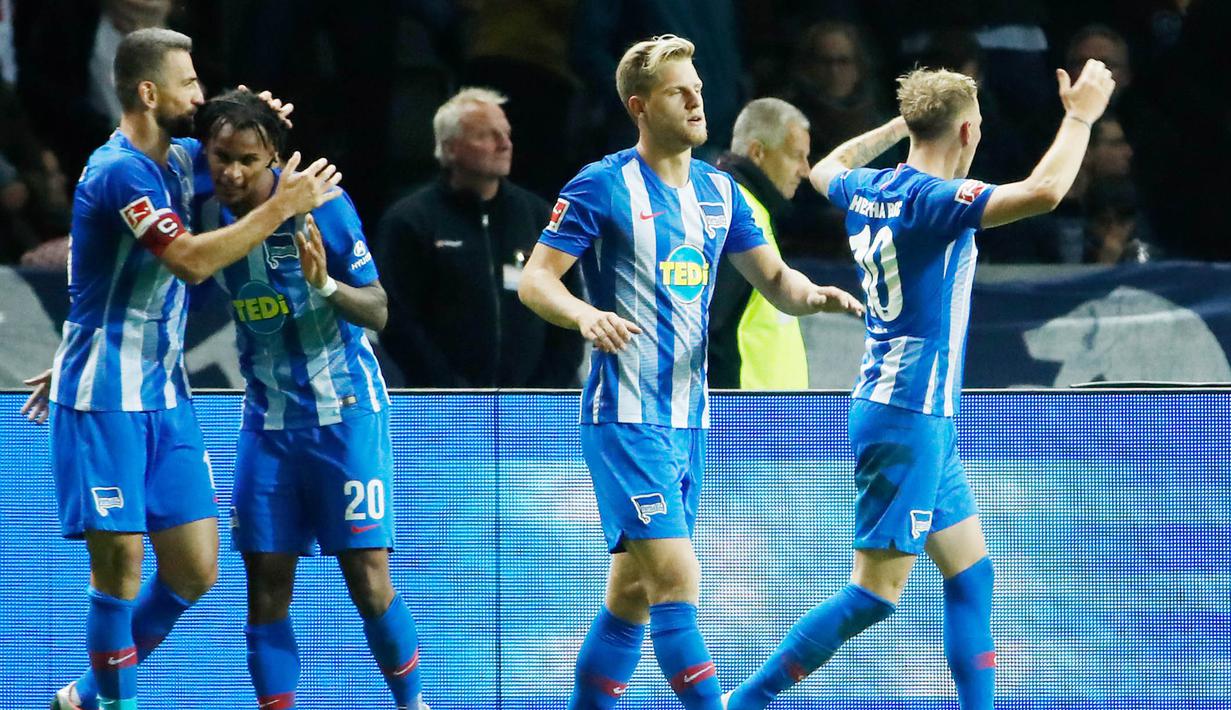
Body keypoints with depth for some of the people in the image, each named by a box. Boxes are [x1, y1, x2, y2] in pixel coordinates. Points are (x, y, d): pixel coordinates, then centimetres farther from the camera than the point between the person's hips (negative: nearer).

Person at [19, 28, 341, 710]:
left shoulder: (179, 160, 10)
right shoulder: (119, 172, -16)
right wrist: (283, 205, -21)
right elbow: (192, 259, -26)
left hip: (165, 396, 8)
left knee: (196, 568, 4)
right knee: (121, 562, -9)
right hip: (104, 401, -8)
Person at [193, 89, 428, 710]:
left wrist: (326, 285, -31)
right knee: (265, 583, -1)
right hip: (266, 420, 4)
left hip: (345, 411, -4)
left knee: (367, 579, -6)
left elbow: (377, 312, -10)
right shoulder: (207, 215, -3)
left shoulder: (321, 207, -13)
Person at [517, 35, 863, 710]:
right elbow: (534, 279, -10)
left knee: (633, 593, 10)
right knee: (676, 577, -15)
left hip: (689, 420, 7)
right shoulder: (603, 186, -8)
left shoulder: (718, 190, 11)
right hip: (626, 419, -7)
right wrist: (587, 316, -30)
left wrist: (813, 294, -9)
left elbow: (775, 281, 14)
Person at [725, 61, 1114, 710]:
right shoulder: (931, 197, -18)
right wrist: (1079, 116, -16)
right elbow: (1043, 192, -30)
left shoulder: (868, 190, 7)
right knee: (874, 594, -8)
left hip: (925, 421, 10)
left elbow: (826, 168, 32)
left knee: (970, 571, 13)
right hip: (908, 419, -10)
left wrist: (902, 124, 37)